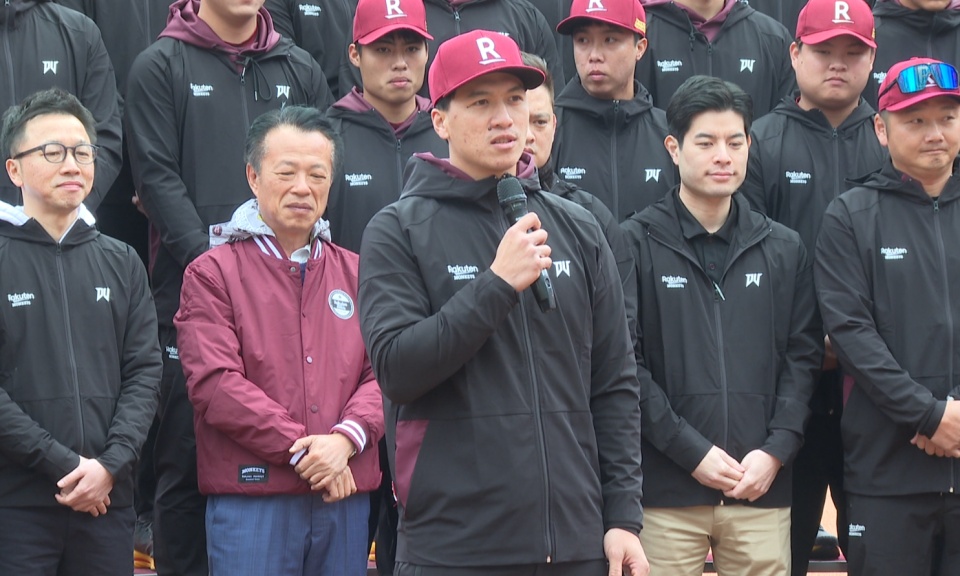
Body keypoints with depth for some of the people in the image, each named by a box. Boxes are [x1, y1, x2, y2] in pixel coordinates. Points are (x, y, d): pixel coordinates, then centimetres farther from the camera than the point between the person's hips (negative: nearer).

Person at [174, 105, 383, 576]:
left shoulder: (355, 273, 14)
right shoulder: (213, 273, 1)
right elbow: (215, 383, -10)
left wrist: (346, 437, -13)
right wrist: (301, 449, -13)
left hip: (346, 499, 4)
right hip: (250, 501, -4)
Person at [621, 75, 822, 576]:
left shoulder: (784, 249, 12)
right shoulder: (635, 243, -1)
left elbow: (803, 358, 9)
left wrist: (776, 450, -4)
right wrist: (692, 452, -11)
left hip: (762, 490, 3)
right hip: (666, 493, -3)